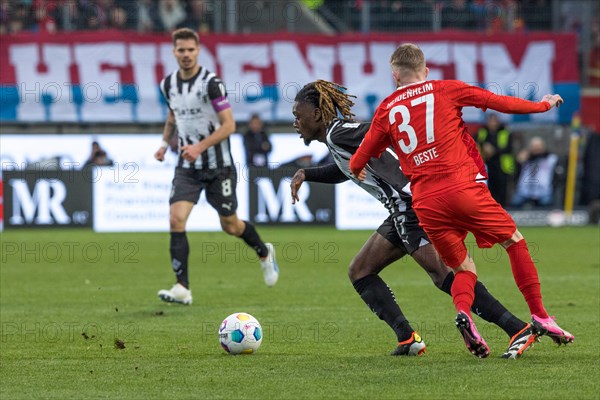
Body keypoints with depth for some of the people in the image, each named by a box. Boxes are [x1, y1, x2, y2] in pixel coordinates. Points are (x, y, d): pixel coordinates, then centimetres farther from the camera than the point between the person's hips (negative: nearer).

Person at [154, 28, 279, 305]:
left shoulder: (211, 83, -16)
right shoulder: (168, 84, 3)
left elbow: (229, 125, -17)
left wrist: (199, 147, -27)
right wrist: (165, 143, 9)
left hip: (218, 166, -4)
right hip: (187, 167, 4)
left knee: (230, 225, 9)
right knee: (176, 219, -16)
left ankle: (264, 253, 41)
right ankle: (182, 288, -17)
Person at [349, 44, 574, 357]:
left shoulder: (386, 109, 14)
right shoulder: (446, 90, 8)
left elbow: (358, 163, 19)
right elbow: (498, 102, 12)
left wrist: (356, 169, 43)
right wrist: (542, 105, 26)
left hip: (425, 203, 3)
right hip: (463, 187, -3)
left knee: (463, 268, 14)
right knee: (514, 242, 13)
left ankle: (463, 311, -18)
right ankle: (539, 315, 2)